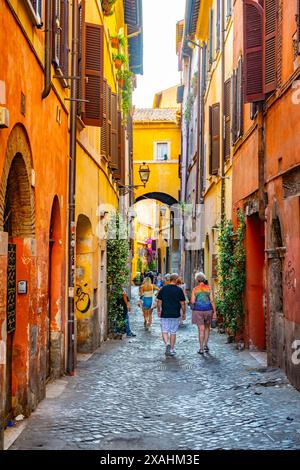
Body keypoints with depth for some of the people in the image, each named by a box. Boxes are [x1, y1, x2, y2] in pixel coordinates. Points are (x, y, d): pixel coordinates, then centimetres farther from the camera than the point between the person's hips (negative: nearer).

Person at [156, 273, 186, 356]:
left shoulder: (163, 289, -1)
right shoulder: (179, 290, -6)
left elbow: (159, 301, 2)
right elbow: (182, 303, -5)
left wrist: (159, 311, 15)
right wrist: (184, 313, 7)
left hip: (165, 314, 0)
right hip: (175, 315, 0)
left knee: (164, 331, 7)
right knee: (173, 332, 10)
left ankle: (167, 344, -17)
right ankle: (171, 350, 15)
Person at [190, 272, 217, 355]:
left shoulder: (195, 289, -4)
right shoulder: (209, 288, -1)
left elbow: (192, 301, -8)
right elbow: (212, 301, -6)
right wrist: (214, 312, -2)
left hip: (198, 311, -1)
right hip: (208, 310, 1)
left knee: (201, 329, 2)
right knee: (207, 327, 22)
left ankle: (201, 348, 1)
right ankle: (206, 344, 18)